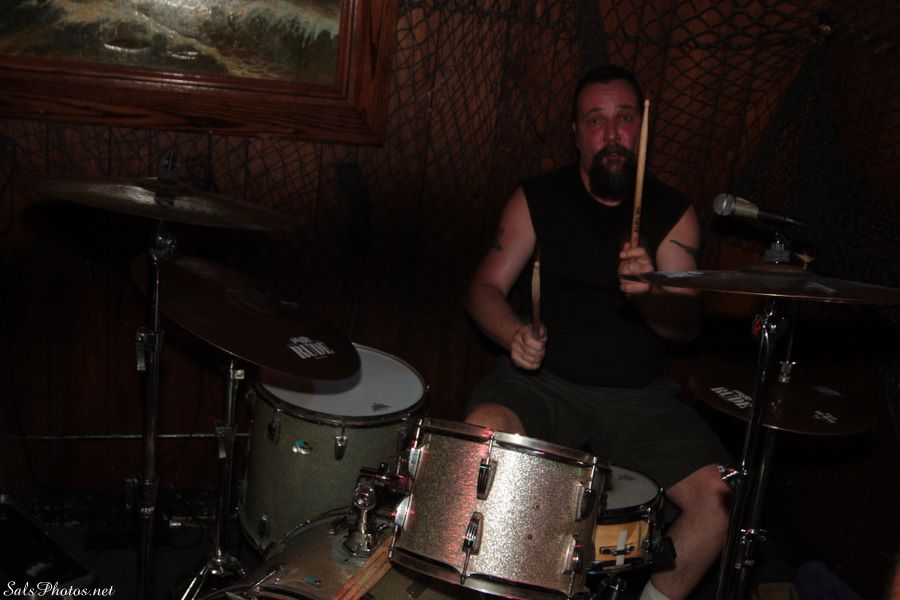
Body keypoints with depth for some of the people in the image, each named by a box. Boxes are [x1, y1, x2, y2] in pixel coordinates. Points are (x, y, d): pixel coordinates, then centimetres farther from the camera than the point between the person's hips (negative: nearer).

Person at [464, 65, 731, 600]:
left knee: (722, 495, -17)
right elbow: (486, 288, 3)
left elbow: (688, 326, -3)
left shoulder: (673, 212, 4)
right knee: (482, 430, -31)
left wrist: (649, 294, -26)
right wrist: (516, 333, -19)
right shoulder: (538, 199, 3)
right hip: (545, 381, -1)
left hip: (641, 396, 2)